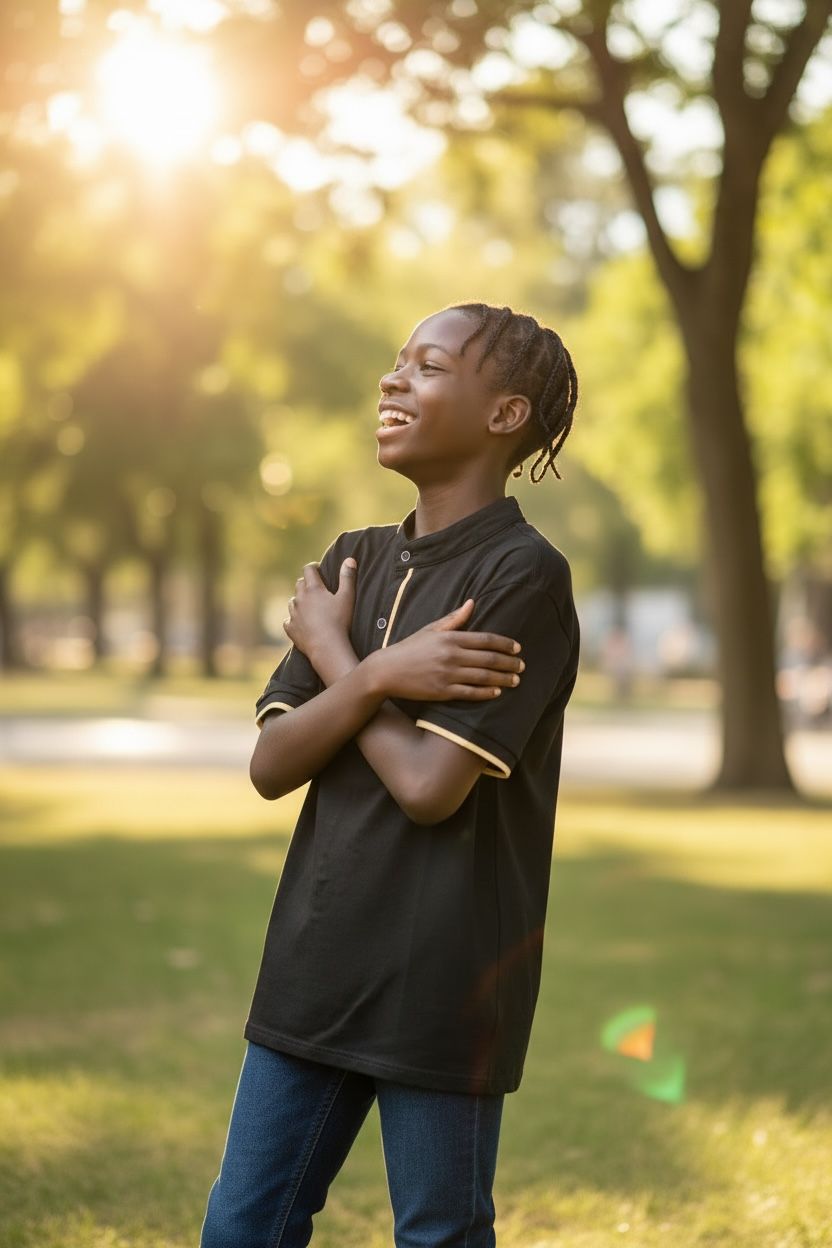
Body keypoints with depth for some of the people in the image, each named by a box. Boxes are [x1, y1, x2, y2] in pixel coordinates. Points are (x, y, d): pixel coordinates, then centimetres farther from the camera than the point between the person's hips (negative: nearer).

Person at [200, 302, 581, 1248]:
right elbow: (270, 766, 2)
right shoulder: (354, 563, 10)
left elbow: (429, 784, -19)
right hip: (315, 969, 7)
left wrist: (331, 651, -5)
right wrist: (375, 676, -16)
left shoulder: (525, 575, -11)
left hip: (441, 986, -6)